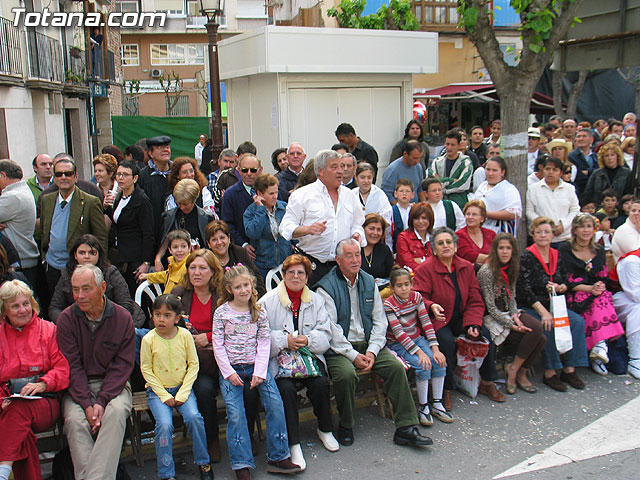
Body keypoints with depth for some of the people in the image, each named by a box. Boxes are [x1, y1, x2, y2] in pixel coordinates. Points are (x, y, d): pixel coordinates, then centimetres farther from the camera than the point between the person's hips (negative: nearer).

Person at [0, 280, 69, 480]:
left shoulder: (48, 330, 13)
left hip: (45, 402, -2)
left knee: (19, 409, -37)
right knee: (23, 433, -34)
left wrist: (43, 384, -15)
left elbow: (62, 368, 5)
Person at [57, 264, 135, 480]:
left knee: (116, 411, -31)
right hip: (78, 387, 1)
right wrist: (86, 404, -18)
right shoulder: (66, 319, -3)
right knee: (75, 419, -28)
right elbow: (72, 366, -6)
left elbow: (122, 365, -5)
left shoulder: (122, 317, -4)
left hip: (113, 385, -1)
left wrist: (102, 401, -18)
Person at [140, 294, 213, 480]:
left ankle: (203, 462, 0)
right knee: (164, 424, -24)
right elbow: (146, 369, -3)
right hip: (157, 390, -1)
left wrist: (183, 393, -8)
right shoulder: (149, 339, -8)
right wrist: (163, 395, -10)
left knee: (194, 417, -22)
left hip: (182, 387, 1)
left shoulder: (185, 335, -5)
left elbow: (193, 364, 0)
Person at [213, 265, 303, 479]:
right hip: (231, 369, -2)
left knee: (276, 405, -10)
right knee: (235, 414, -14)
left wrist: (259, 372, -10)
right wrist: (229, 372, -10)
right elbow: (218, 345, -2)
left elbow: (264, 343, 1)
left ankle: (278, 458, 2)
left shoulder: (259, 312, 4)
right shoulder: (221, 312, -1)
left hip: (256, 366, 2)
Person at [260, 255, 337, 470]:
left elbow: (325, 335, 5)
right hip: (279, 358, -2)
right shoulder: (268, 301, 2)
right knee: (286, 388, -28)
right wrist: (284, 340, -18)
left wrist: (308, 340, -15)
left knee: (320, 383, -23)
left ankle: (325, 430, 4)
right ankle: (294, 444, -15)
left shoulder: (316, 300, 12)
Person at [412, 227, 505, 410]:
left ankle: (487, 383, 6)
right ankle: (446, 390, -11)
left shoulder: (467, 267, 6)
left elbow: (475, 301, 6)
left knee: (485, 334, -16)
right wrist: (432, 306, -36)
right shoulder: (425, 269, -8)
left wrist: (473, 324, -9)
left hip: (460, 318, 5)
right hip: (436, 320, -4)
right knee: (447, 342, -31)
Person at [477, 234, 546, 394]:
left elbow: (512, 298, 14)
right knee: (535, 332, -23)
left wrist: (515, 315, -6)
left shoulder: (512, 269, 9)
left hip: (509, 313, 7)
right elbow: (490, 307, -15)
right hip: (492, 318, -7)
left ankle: (521, 374, 2)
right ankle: (514, 369, -4)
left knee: (541, 338, -16)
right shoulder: (486, 271, -14)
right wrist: (511, 325, -19)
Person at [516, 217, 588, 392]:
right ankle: (550, 373, -18)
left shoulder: (557, 257, 11)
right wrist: (543, 312, -25)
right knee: (549, 326, -31)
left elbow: (566, 283, 14)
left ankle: (569, 369, -12)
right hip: (529, 307, -6)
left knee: (578, 321, -17)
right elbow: (525, 290, -16)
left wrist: (560, 288, -12)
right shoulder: (527, 258, -8)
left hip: (554, 305, 6)